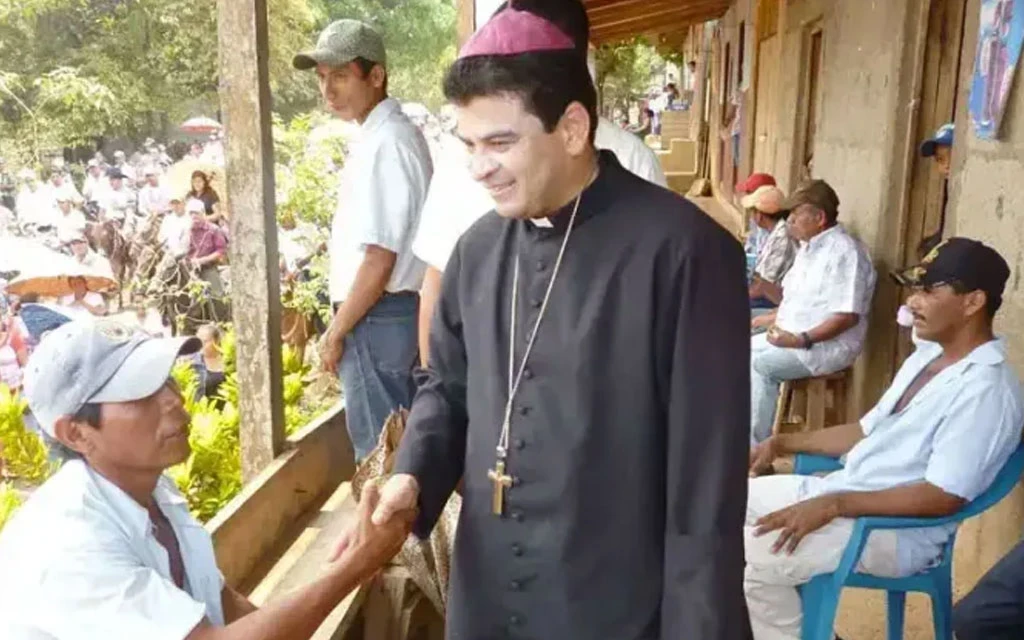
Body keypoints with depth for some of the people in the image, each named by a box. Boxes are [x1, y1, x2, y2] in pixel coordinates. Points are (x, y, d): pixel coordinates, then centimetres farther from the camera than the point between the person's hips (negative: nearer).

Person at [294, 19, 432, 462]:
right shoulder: (397, 134, 11)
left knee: (377, 449, 2)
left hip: (377, 317, -10)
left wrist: (336, 332, -12)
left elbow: (379, 259, -22)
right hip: (401, 309, 10)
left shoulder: (383, 144, -19)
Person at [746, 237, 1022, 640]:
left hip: (897, 532, -10)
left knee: (750, 558, -24)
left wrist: (833, 505, -27)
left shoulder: (984, 388, -19)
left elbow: (943, 497, -24)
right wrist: (783, 443, 8)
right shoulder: (927, 356, 11)